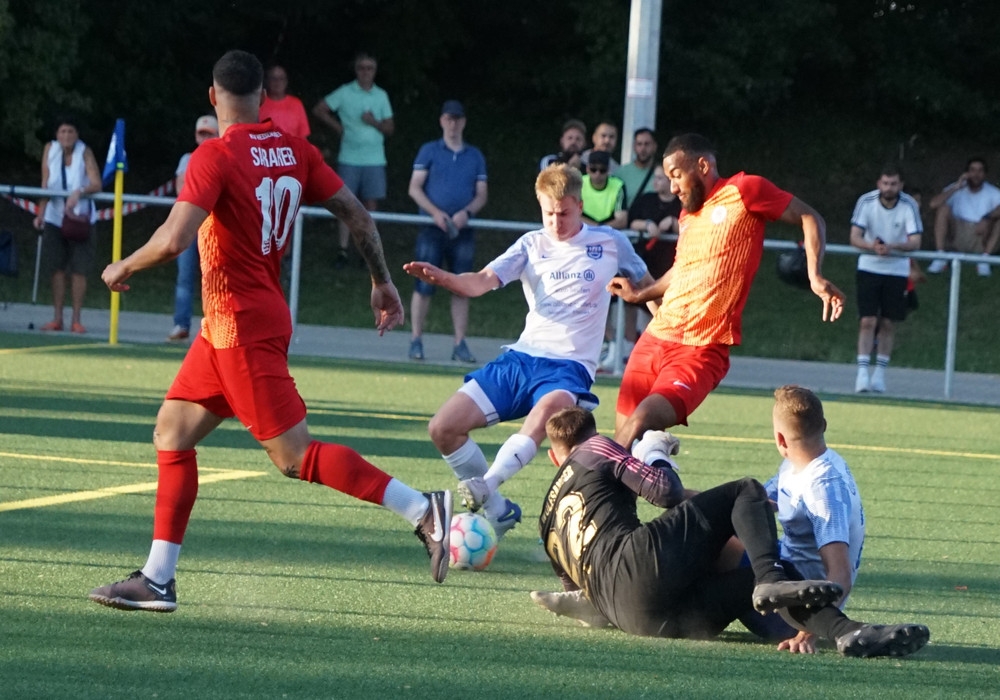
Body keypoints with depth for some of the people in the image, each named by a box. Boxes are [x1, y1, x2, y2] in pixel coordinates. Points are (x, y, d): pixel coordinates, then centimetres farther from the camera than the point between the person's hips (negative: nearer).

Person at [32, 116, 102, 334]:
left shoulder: (84, 152, -8)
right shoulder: (50, 149, -1)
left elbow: (97, 185, -15)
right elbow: (45, 185, 2)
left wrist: (79, 192, -33)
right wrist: (41, 213, -5)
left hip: (80, 218, -2)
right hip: (55, 218, 2)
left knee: (79, 270, -5)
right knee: (57, 269, -1)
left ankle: (76, 319, -1)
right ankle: (57, 318, 3)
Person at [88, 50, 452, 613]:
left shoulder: (216, 156, -16)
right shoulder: (295, 150, 5)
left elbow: (174, 240, -25)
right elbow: (358, 216, 6)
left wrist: (124, 269, -7)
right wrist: (383, 281, 18)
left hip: (242, 328, -9)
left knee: (295, 455, -8)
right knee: (172, 433, 12)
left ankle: (422, 509, -13)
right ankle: (157, 580, 12)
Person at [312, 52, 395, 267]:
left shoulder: (381, 96, 9)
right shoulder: (345, 92, 2)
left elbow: (390, 128, 9)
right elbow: (318, 110, 4)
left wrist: (375, 122, -10)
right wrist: (337, 126, 0)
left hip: (374, 160, 2)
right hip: (349, 158, -2)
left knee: (371, 204, 1)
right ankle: (343, 249, -1)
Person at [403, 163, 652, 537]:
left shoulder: (610, 243, 6)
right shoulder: (532, 245, 8)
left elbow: (649, 288, 22)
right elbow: (482, 281, -7)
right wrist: (441, 277, -28)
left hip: (569, 367, -4)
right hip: (520, 357, 4)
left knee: (548, 408, -40)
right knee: (443, 428, -9)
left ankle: (486, 486, -51)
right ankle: (498, 510, 6)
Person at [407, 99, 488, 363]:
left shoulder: (475, 156, 13)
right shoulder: (429, 151, 6)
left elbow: (481, 195, 11)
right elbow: (414, 188, 1)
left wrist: (466, 213, -10)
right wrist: (436, 213, -13)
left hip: (462, 230, 3)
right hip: (432, 229, -3)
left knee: (462, 288, 2)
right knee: (424, 286, -6)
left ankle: (460, 345, 6)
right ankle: (416, 340, -1)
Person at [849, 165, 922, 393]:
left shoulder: (910, 205, -13)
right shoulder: (866, 201, -13)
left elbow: (915, 242, -19)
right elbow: (855, 237, -15)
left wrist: (892, 247, -37)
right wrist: (872, 246, -36)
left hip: (897, 269, 1)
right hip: (869, 268, -1)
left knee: (888, 323, 4)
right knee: (868, 321, -9)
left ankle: (880, 373, 15)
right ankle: (862, 372, -10)